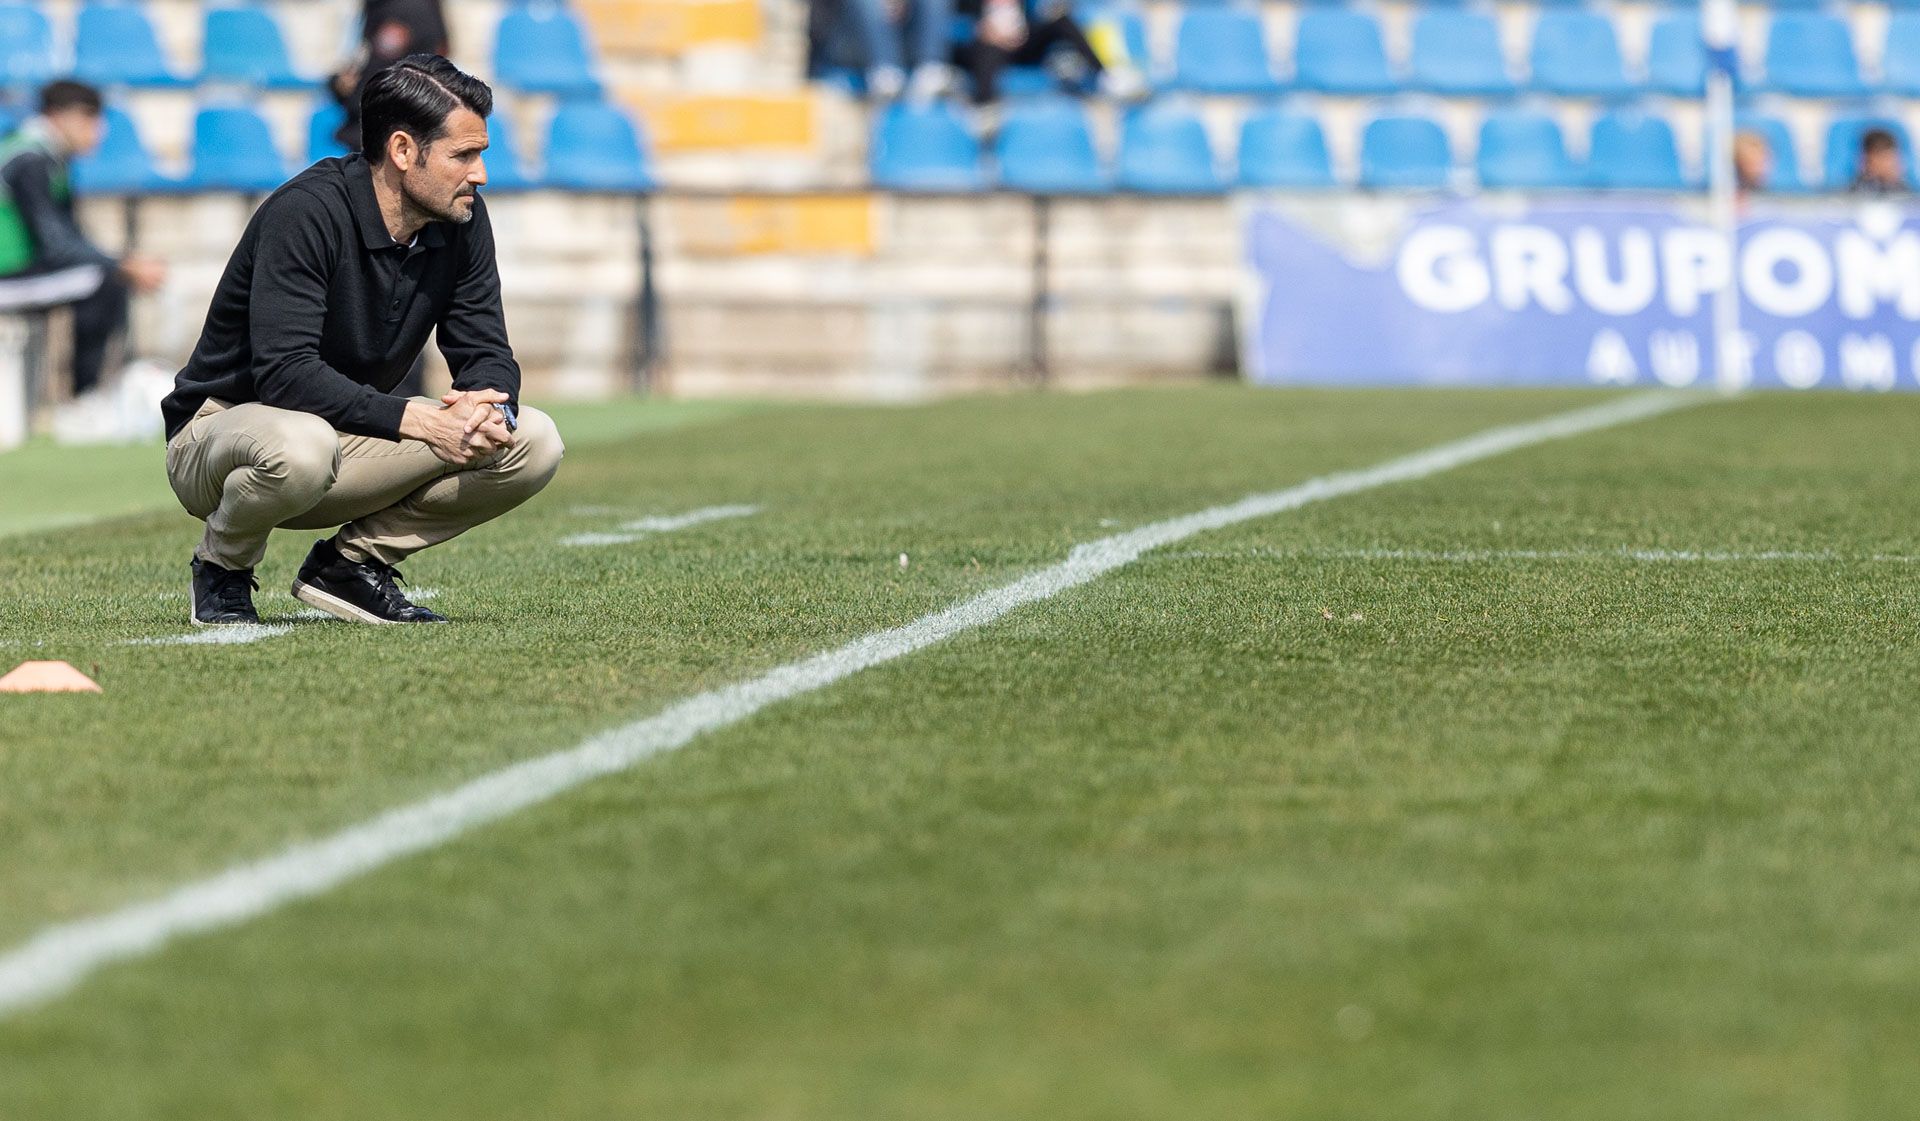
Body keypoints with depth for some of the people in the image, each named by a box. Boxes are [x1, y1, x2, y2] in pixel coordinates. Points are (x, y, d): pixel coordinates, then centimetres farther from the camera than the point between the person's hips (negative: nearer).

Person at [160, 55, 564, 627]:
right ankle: (222, 569, -9)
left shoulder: (462, 220, -4)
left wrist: (490, 407, -26)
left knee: (534, 442, -11)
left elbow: (486, 352, -1)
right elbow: (284, 372, -32)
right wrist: (416, 418, -37)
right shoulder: (306, 211, -25)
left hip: (350, 438, 7)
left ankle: (351, 563, 2)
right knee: (299, 447, -43)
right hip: (224, 426, -7)